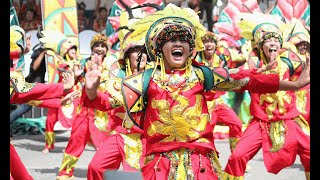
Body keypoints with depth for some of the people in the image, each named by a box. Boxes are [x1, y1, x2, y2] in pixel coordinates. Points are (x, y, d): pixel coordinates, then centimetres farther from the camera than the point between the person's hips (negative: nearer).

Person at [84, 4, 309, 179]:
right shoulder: (148, 79, 3)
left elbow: (244, 80, 2)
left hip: (199, 158, 1)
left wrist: (293, 84, -1)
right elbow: (111, 98, -1)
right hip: (161, 160, 0)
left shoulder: (200, 74, 5)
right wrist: (92, 91, -24)